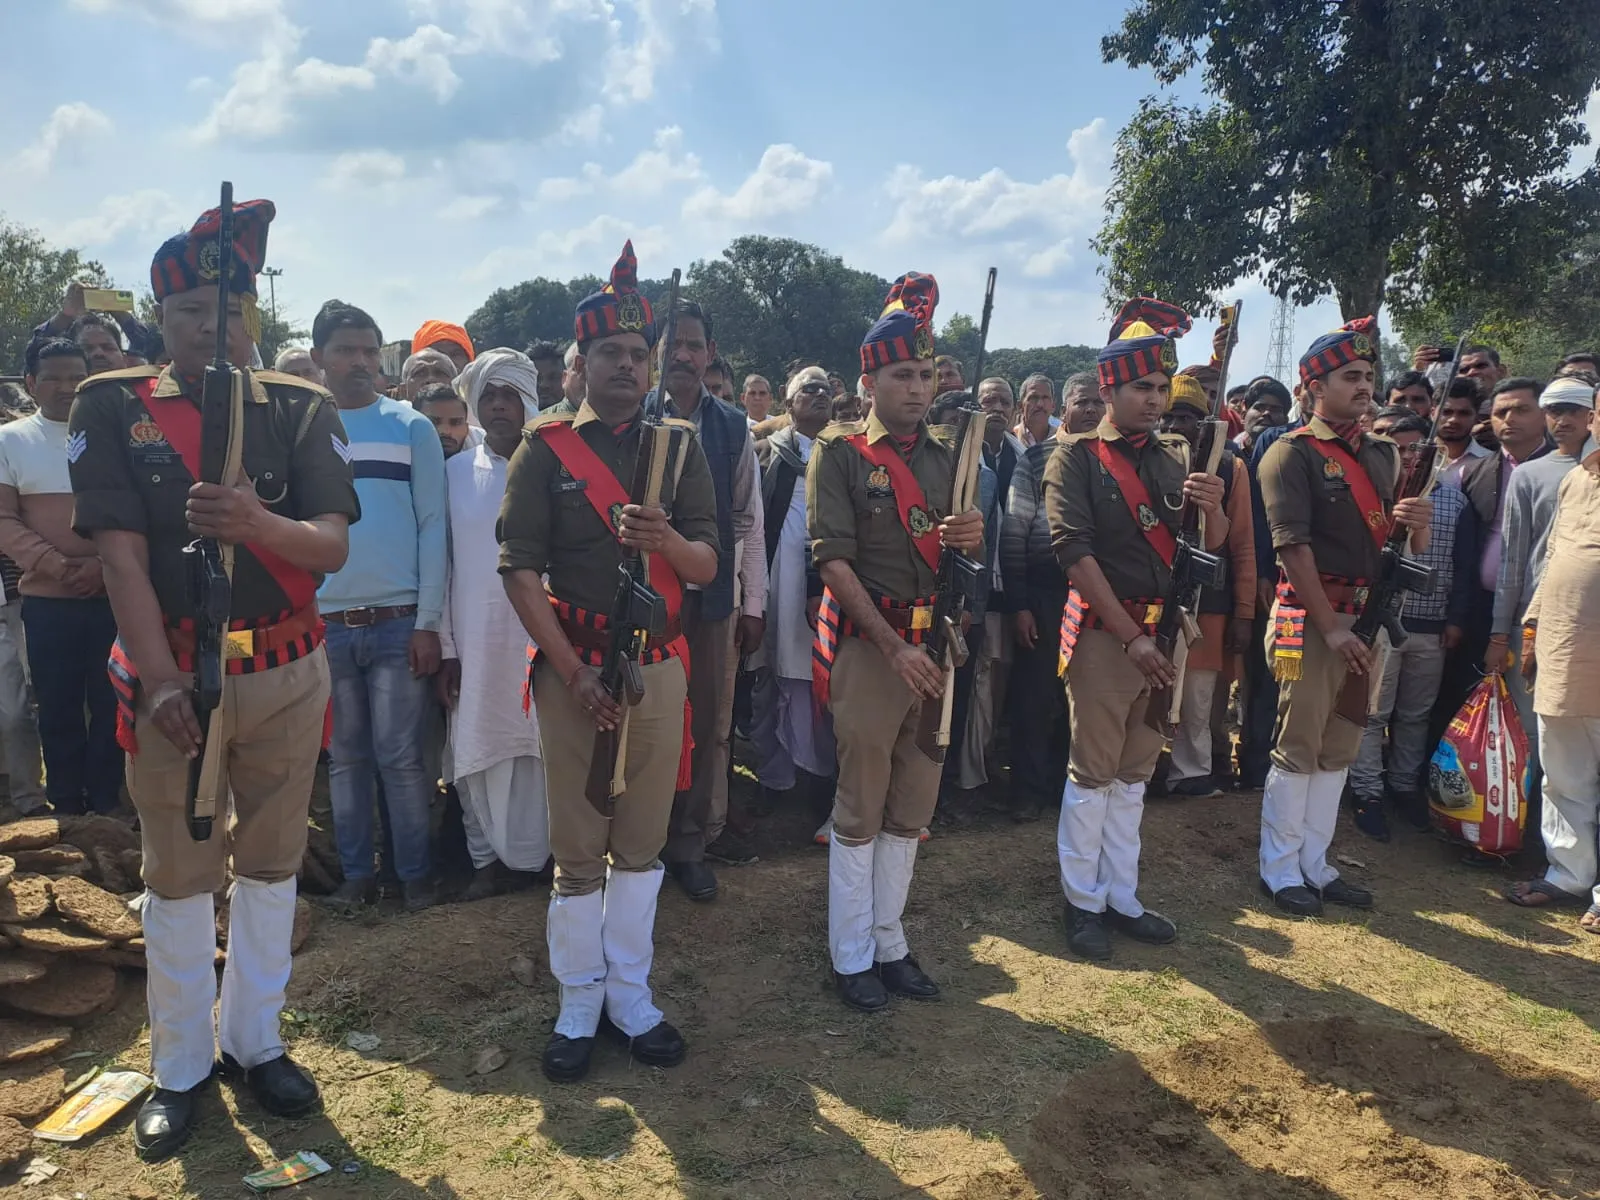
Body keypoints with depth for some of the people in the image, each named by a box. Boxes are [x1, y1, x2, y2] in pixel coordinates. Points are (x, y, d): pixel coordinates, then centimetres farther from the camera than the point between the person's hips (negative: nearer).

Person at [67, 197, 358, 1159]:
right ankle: (181, 1068, 26)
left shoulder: (303, 410, 0)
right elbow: (121, 555, -10)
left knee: (271, 863, 12)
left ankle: (254, 1041, 30)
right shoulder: (112, 408, -2)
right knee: (179, 874, 10)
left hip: (287, 672, 1)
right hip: (172, 672, -1)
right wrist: (161, 681, -18)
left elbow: (332, 546, -9)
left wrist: (259, 525, -31)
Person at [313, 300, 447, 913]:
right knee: (345, 757, 10)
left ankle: (415, 873, 16)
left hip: (398, 621, -2)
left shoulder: (411, 427, 3)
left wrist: (428, 622, -6)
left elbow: (433, 526, 0)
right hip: (324, 623, 2)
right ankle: (356, 873, 22)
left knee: (400, 757, 2)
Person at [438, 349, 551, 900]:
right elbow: (441, 563, 7)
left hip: (542, 636, -2)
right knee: (478, 750, 8)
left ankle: (536, 851, 19)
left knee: (540, 746, 3)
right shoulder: (455, 472, 6)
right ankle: (490, 854, 23)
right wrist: (445, 648, 3)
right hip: (475, 642, 2)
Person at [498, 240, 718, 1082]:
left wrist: (665, 540, -21)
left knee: (641, 845, 11)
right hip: (573, 672, -2)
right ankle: (578, 1007, 23)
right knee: (577, 850, 6)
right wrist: (574, 672, -13)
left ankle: (631, 997, 26)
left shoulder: (679, 444, 7)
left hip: (659, 670, 2)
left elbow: (707, 567, 2)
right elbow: (519, 569, -5)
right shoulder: (544, 448, 1)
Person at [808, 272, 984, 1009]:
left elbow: (967, 560, 16)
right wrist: (894, 646, -20)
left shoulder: (946, 458, 12)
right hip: (867, 644, -5)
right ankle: (851, 957, 19)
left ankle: (889, 943, 29)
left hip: (934, 646, 6)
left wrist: (973, 539, -10)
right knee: (860, 811, 5)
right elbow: (832, 559, -13)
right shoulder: (840, 453, -4)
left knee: (911, 808, 14)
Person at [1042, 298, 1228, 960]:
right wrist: (1131, 636, -19)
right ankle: (1083, 902, 18)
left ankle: (1122, 898, 26)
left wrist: (1212, 507, -16)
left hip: (1163, 630, 5)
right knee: (1093, 772, 3)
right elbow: (1075, 552, -15)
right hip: (1103, 631, -5)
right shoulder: (1076, 457, -7)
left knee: (1135, 771, 14)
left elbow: (1212, 544, 9)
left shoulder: (1176, 455, 10)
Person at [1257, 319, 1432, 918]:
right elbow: (1293, 545, -15)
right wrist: (1330, 626, -18)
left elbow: (1404, 548, 18)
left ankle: (1314, 863, 24)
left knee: (1339, 748, 12)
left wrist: (1418, 524, -6)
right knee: (1298, 747, -1)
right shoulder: (1292, 453, -7)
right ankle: (1279, 869, 12)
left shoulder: (1383, 454, 14)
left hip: (1363, 616, 7)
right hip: (1310, 617, -7)